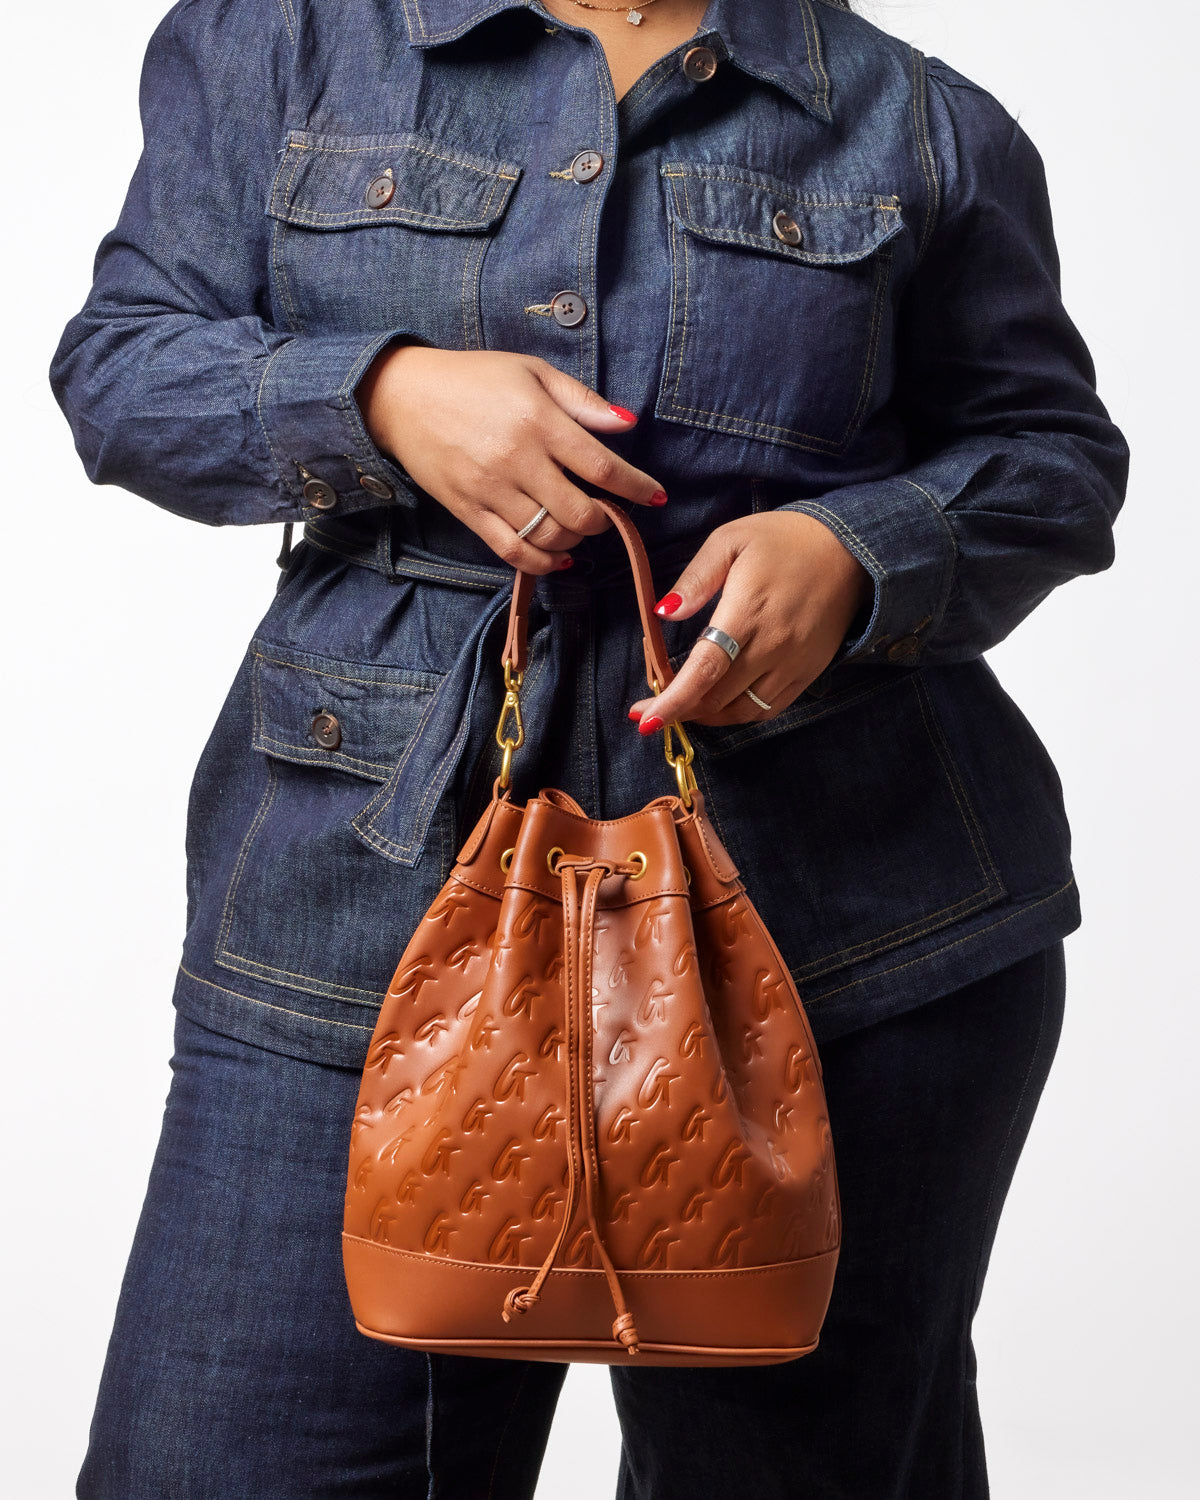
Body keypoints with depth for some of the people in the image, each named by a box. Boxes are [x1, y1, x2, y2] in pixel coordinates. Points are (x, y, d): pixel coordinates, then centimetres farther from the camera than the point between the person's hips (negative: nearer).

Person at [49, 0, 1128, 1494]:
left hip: (842, 914, 1)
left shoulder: (926, 124, 10)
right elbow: (119, 359, 7)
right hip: (371, 877, 0)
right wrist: (383, 395, -12)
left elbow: (1052, 448, 13)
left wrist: (859, 551, -9)